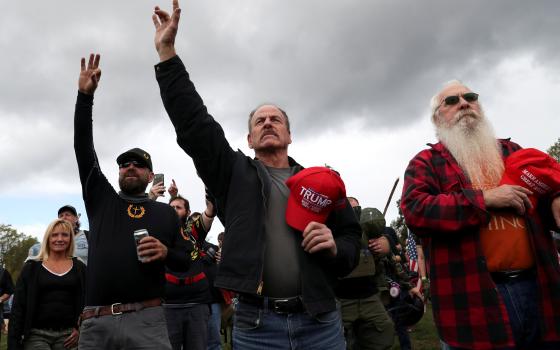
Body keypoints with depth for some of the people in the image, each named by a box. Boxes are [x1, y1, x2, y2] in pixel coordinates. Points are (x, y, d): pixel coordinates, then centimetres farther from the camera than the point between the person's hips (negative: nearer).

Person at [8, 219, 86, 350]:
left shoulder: (80, 268, 7)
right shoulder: (31, 267, 5)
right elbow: (18, 307, 3)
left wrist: (81, 329, -5)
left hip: (67, 336, 1)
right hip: (36, 334, -1)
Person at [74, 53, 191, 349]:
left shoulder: (166, 213, 14)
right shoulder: (101, 199, 16)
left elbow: (185, 263, 14)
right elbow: (83, 147, 9)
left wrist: (166, 253, -9)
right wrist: (85, 95, 2)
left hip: (146, 319, -1)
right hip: (96, 321, 1)